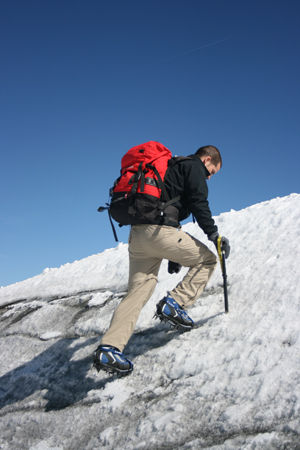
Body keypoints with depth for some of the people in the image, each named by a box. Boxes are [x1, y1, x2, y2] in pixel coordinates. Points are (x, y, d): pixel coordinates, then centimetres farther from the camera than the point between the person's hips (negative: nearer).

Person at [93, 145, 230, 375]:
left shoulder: (173, 166, 35)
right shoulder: (194, 166, 8)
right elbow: (198, 202, -9)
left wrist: (174, 254, 34)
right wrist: (214, 234, -8)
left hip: (137, 234, 8)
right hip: (160, 230, -8)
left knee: (138, 292, 4)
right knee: (207, 260, 11)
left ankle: (109, 348, -8)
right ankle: (174, 303, -3)